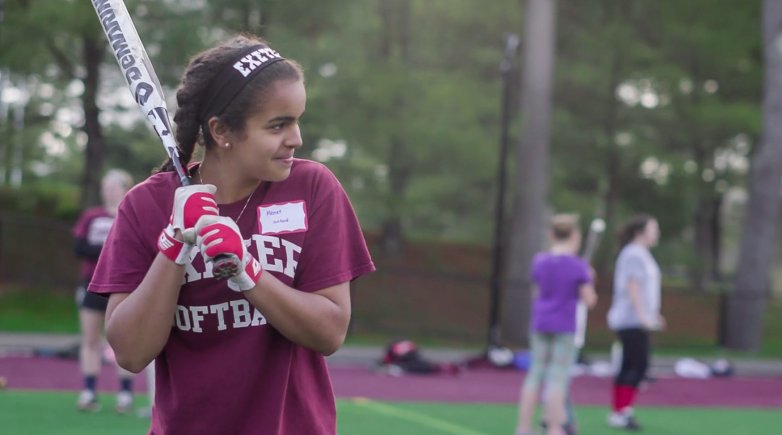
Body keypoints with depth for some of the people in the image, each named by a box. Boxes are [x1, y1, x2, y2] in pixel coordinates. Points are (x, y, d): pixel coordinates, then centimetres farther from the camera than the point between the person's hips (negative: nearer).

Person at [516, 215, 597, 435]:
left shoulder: (539, 261, 3)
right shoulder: (579, 266, -10)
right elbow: (589, 300, -9)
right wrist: (589, 281, 9)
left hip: (539, 324, 5)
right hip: (564, 327, -4)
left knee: (535, 374, 8)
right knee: (558, 378, -2)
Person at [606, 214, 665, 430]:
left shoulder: (640, 254, 18)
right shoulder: (634, 254, -13)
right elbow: (632, 287, -19)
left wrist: (652, 313, 23)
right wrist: (643, 315, -23)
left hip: (636, 320, 10)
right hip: (632, 320, -10)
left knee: (628, 366, 10)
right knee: (639, 365, -13)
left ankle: (618, 413, 12)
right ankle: (621, 412, -13)